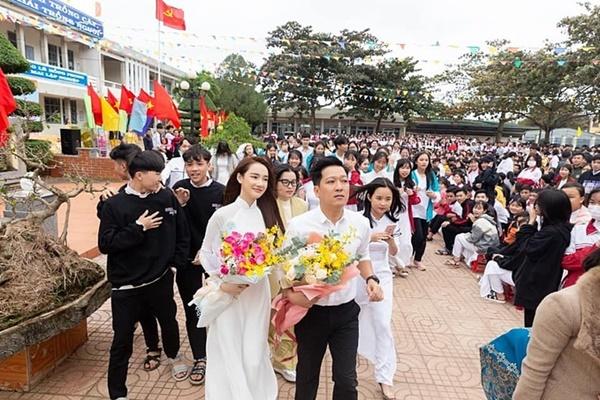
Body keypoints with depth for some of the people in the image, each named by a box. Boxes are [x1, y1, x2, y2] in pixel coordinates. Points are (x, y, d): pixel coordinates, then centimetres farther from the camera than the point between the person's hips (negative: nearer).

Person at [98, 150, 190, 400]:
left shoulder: (167, 197, -6)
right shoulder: (115, 205, -12)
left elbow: (182, 232, 5)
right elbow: (105, 244, -17)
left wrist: (177, 261, 1)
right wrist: (138, 228, -21)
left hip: (161, 279, 3)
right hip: (126, 285, -3)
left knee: (169, 322, 23)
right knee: (122, 340, 7)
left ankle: (174, 356, 53)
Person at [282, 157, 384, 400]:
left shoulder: (360, 223, -7)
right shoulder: (298, 225, -18)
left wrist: (370, 278, -6)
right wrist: (290, 293, -27)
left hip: (347, 311, 2)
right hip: (311, 311, -1)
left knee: (347, 380, 10)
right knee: (307, 375, 20)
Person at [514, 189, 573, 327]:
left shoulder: (551, 232, -26)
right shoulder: (562, 228, 3)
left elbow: (529, 248, -17)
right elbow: (537, 242, 9)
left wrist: (531, 223, -15)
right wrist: (534, 223, -2)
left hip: (536, 284, -9)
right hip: (547, 283, 9)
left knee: (532, 325, 5)